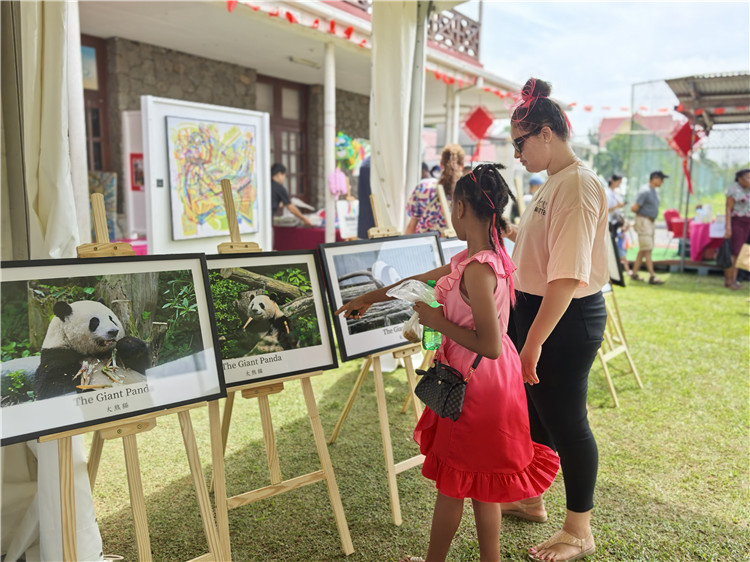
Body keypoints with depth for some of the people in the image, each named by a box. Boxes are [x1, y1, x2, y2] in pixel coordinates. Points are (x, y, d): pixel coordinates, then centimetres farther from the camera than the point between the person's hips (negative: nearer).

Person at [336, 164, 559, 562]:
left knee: (452, 480, 12)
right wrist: (369, 298, 22)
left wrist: (437, 321, -18)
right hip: (486, 381, 9)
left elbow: (490, 345, -28)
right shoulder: (486, 256, 4)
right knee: (478, 481, 21)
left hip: (475, 382, -9)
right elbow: (421, 281, 14)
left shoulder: (477, 269, -26)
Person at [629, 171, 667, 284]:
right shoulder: (645, 191, -17)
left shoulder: (654, 191, 15)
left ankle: (634, 273, 18)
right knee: (647, 249, -12)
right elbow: (634, 208, -20)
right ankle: (652, 276, -15)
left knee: (643, 250, 11)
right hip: (643, 222, -10)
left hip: (651, 223, 10)